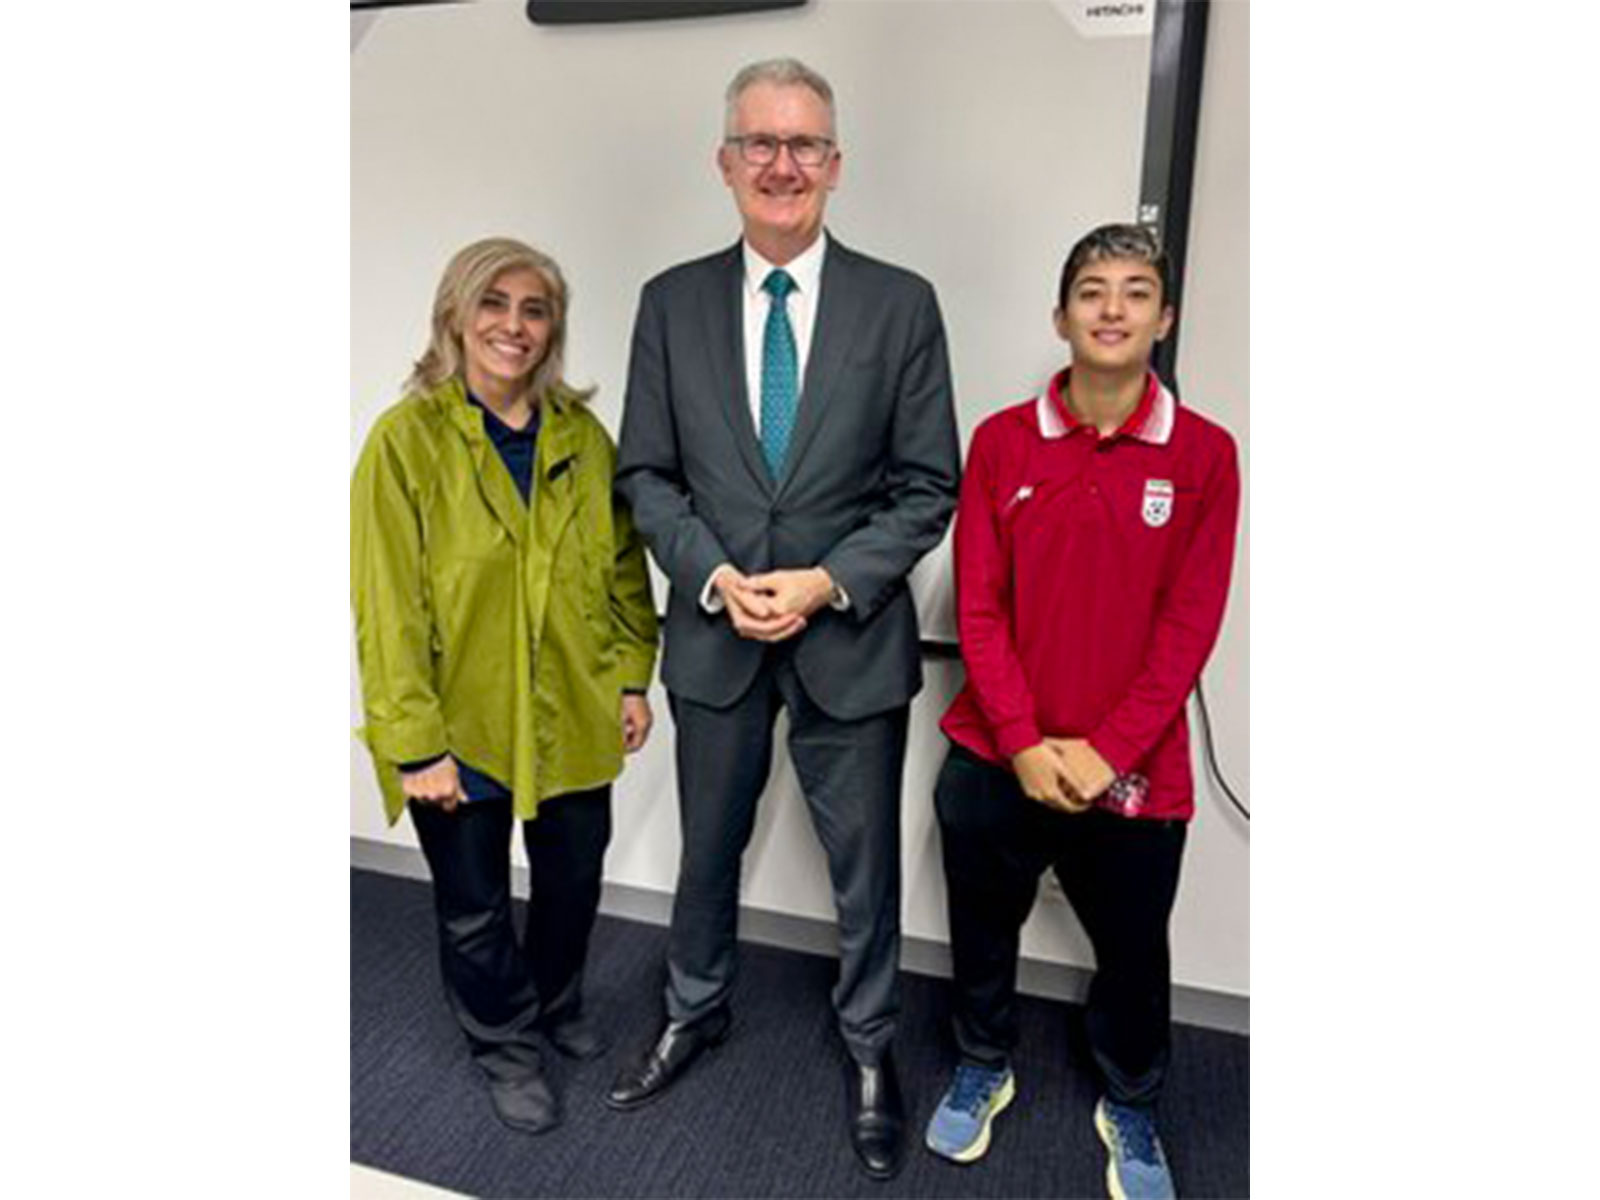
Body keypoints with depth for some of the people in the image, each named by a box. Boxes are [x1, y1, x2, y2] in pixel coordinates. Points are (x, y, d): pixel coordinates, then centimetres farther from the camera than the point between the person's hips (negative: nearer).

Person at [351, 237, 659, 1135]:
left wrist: (632, 677, 2)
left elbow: (623, 566, 6)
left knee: (574, 881, 20)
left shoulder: (583, 436, 1)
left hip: (572, 718, 4)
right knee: (475, 908, 15)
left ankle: (559, 1007, 50)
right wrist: (415, 742, -14)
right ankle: (507, 1046, 42)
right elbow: (388, 605, -13)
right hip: (461, 729, -3)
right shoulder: (406, 440, -12)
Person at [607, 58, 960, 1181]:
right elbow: (645, 473, 1)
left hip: (855, 639, -1)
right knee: (708, 849, 20)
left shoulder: (902, 303, -5)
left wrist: (829, 582, -16)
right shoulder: (673, 301, 1)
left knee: (866, 864, 14)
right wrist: (716, 576, -13)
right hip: (714, 634, 2)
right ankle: (696, 1012, 46)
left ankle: (870, 1047, 39)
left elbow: (928, 486, -5)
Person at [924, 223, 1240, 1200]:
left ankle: (1130, 1107, 45)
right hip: (995, 758, 1)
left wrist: (1107, 750, -13)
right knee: (983, 932, 19)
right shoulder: (1002, 442, -2)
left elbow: (1190, 624, -7)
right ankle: (985, 1067, 46)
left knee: (1133, 955, 17)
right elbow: (978, 605, -4)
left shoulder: (1205, 454, -5)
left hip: (1134, 772, 0)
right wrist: (1023, 742, -12)